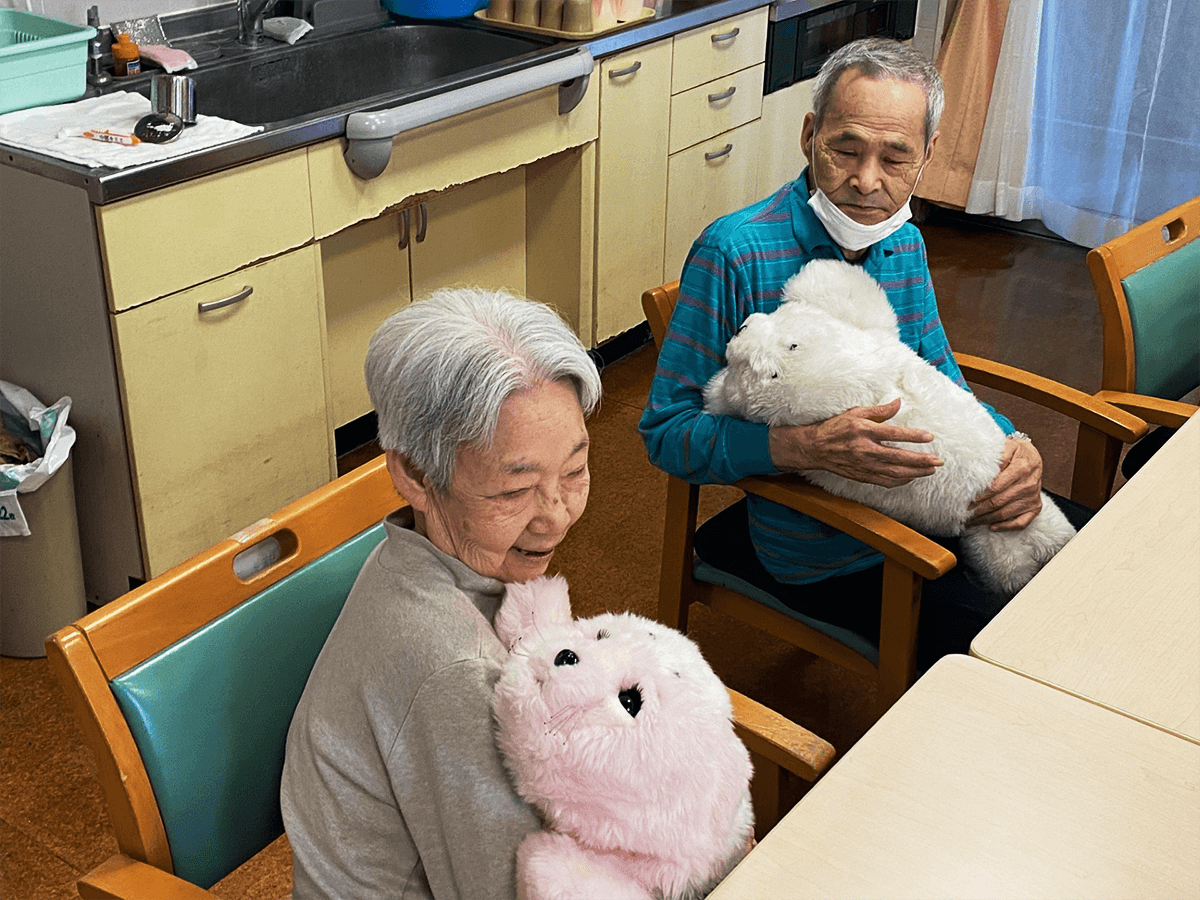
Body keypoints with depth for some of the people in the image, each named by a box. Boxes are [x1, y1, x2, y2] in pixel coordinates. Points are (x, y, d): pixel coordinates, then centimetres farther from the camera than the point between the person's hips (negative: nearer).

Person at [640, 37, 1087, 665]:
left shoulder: (905, 244, 5)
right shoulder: (733, 252, -18)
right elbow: (666, 434, -17)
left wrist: (1014, 446, -7)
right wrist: (806, 448, -32)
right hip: (824, 561, -7)